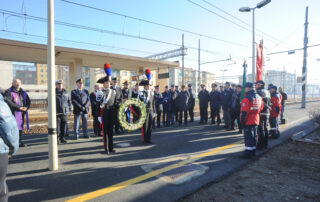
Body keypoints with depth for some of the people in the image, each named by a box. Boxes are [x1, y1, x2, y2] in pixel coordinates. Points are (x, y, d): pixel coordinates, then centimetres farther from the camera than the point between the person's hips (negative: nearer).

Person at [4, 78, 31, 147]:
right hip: (13, 113, -6)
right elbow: (9, 102, -14)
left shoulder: (23, 92, 17)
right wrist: (19, 107, -19)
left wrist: (26, 107, -6)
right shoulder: (9, 92, -2)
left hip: (22, 113, 6)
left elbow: (28, 101, 14)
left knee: (20, 127, 9)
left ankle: (19, 141, 17)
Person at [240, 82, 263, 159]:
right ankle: (253, 151, 25)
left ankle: (248, 153, 3)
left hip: (248, 121, -8)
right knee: (254, 136, 16)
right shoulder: (258, 97, 9)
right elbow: (261, 108, 17)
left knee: (248, 136, -2)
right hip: (256, 120, 8)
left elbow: (244, 111, -20)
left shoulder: (247, 98, -18)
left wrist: (242, 120, -15)